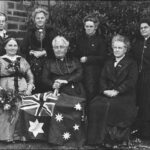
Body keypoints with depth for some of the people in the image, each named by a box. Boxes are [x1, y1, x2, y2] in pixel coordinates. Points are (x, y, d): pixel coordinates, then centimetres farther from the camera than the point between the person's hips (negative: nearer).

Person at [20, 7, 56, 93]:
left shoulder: (51, 31, 8)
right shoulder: (30, 32, 12)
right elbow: (23, 49, 9)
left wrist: (43, 52, -10)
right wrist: (33, 52, -8)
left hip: (47, 64, -1)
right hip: (32, 64, 1)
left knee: (46, 88, -9)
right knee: (34, 87, -8)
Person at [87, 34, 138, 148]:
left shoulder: (131, 63, 6)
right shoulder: (109, 62, 22)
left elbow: (131, 81, -8)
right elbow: (103, 78, 12)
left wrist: (117, 91, -19)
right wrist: (105, 90, -9)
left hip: (125, 95, -4)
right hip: (107, 94, 4)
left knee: (110, 105, -33)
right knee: (95, 104, -24)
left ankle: (112, 138, -19)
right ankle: (99, 137, -16)